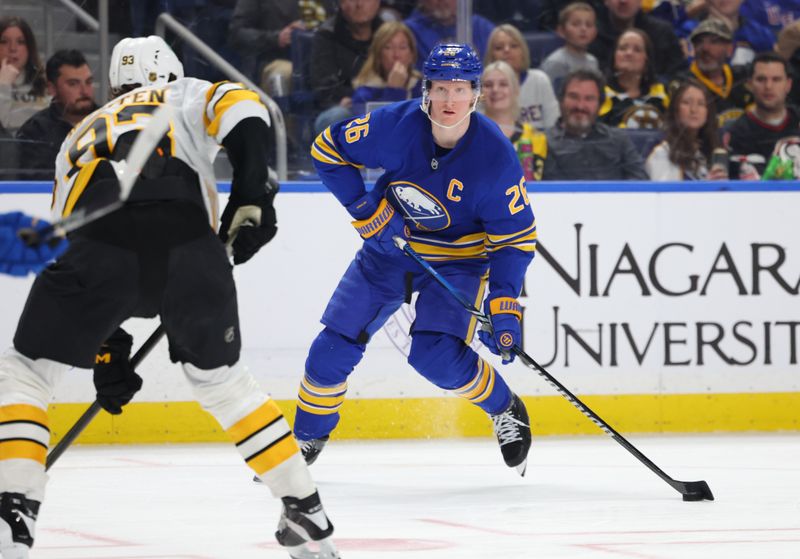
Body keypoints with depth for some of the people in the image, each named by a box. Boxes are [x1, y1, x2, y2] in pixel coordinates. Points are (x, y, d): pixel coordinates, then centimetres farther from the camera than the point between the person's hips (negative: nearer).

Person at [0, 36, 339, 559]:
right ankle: (307, 515, 25)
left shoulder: (79, 138, 40)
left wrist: (106, 354, 40)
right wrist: (252, 195, 2)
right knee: (220, 376, 25)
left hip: (103, 242, 0)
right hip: (187, 242, 0)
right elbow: (242, 108, 8)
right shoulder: (188, 98, 33)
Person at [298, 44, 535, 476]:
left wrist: (504, 307, -27)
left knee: (436, 355, -23)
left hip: (456, 261, -3)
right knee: (334, 347, -3)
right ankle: (308, 438, 20)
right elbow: (328, 148, -6)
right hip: (387, 250, 3)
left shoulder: (495, 156, -24)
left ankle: (506, 411, 4)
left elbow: (515, 238, -18)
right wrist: (364, 209, -15)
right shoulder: (395, 126, -22)